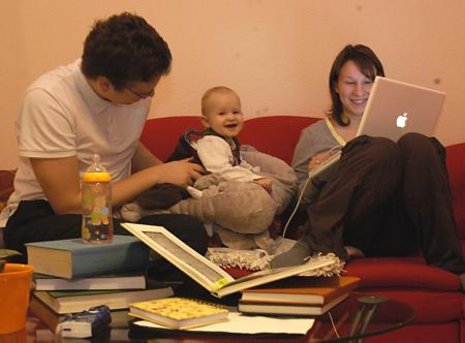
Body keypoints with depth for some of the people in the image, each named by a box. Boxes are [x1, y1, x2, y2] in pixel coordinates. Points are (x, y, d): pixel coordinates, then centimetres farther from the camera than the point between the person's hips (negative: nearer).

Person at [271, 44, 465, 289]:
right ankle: (321, 246, -33)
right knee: (383, 150, -30)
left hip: (398, 236, 3)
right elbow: (298, 203, 15)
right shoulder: (314, 135, 19)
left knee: (417, 144, -25)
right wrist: (314, 179, -6)